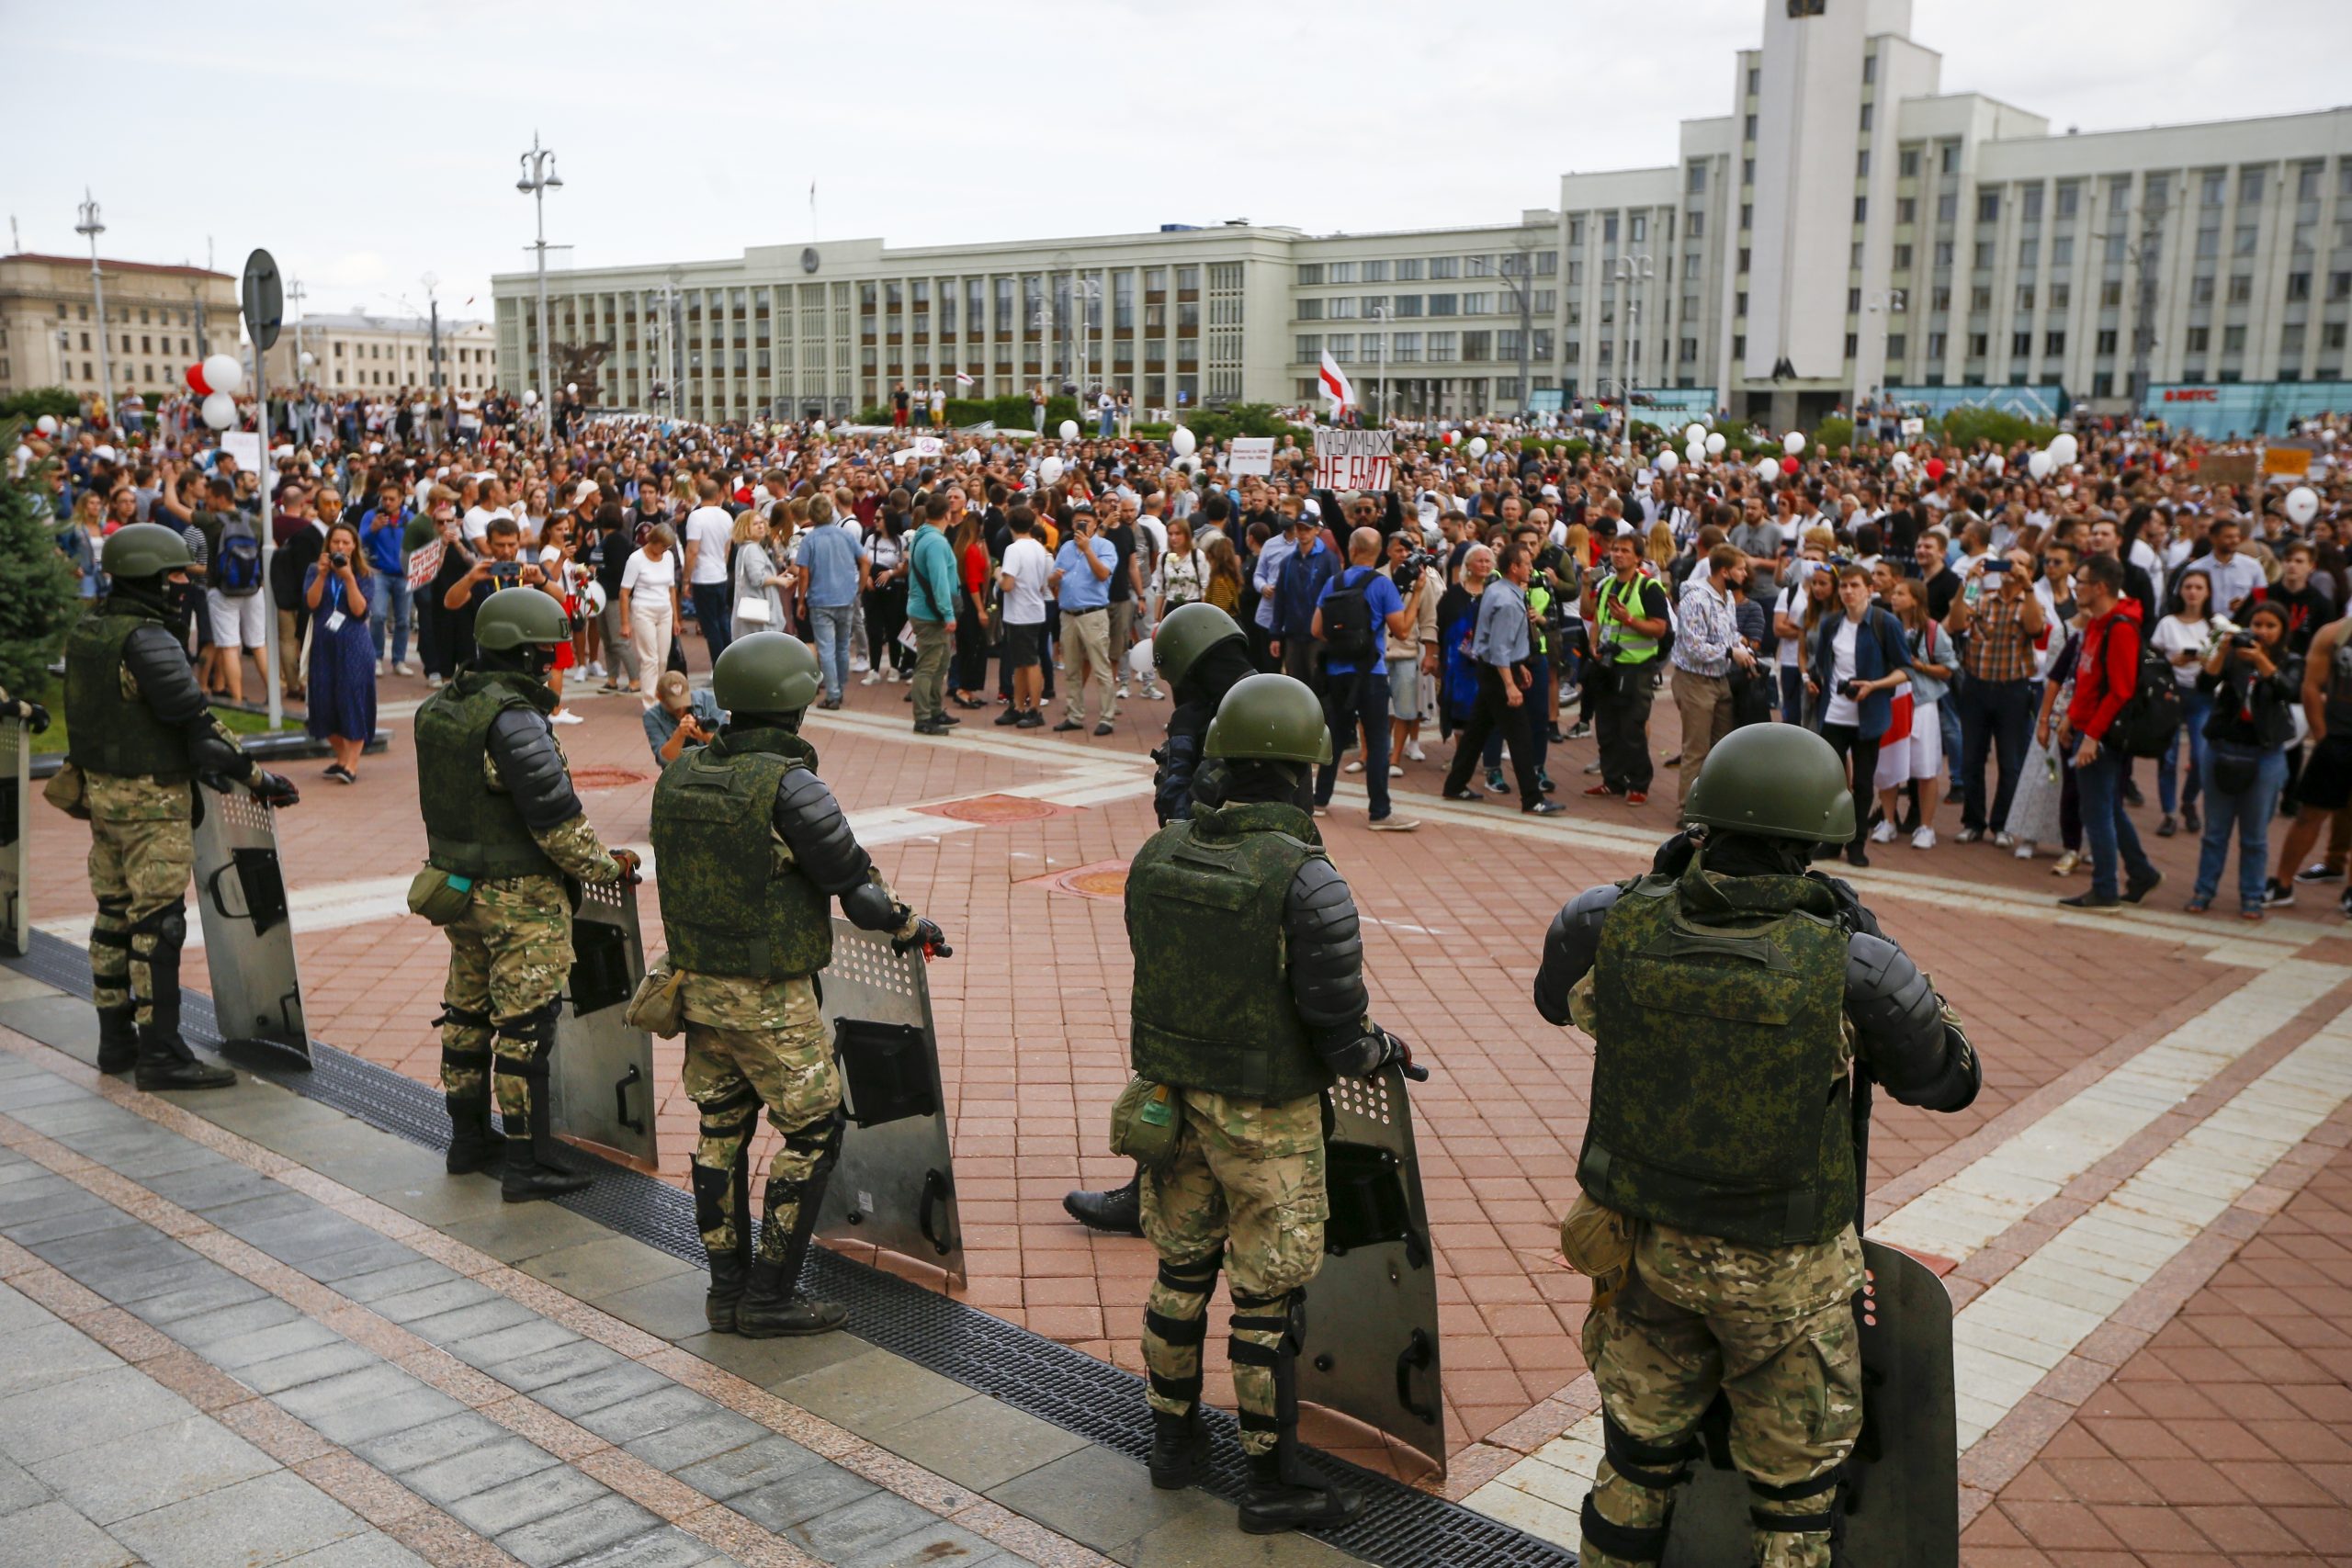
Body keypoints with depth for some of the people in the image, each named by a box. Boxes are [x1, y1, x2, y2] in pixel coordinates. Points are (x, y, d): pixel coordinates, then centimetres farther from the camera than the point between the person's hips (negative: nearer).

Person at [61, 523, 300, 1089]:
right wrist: (259, 778, -14)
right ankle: (160, 1054, -2)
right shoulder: (146, 641, -20)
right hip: (151, 799, -9)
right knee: (157, 923, -5)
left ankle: (116, 1041, 25)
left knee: (115, 914, 15)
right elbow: (195, 720, -20)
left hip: (101, 788, 9)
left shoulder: (87, 632, 9)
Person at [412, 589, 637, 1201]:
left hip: (459, 889, 9)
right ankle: (526, 1164, 5)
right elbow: (556, 817, -21)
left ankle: (468, 1138, 32)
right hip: (520, 899, -9)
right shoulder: (514, 721, -22)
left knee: (468, 1012, 19)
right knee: (524, 1026, -2)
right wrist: (607, 866, -7)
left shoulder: (437, 709, 6)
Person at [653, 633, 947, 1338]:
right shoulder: (789, 784, -20)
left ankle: (728, 1287, 25)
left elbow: (682, 875, 11)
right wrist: (909, 927, 3)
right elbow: (853, 877, -14)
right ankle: (770, 1295, 10)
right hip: (771, 1000, -7)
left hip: (698, 984, 7)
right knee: (811, 1134, 6)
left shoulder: (679, 776, 1)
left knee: (720, 1133, 16)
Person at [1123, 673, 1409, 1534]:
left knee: (1181, 1275, 21)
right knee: (1268, 1302, 9)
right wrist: (1388, 1050, 2)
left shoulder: (1156, 856, -6)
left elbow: (1157, 976, 6)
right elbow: (1339, 1033, -20)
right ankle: (1272, 1481, 23)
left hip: (1173, 1100, 5)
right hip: (1267, 1122, -5)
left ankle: (1174, 1438, 38)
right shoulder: (1306, 880, -23)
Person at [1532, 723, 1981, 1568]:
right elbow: (1949, 1079, -4)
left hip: (1647, 1245, 3)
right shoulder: (1850, 966, -23)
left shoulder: (1610, 927, -17)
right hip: (1783, 1273, -2)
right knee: (1794, 1496, 18)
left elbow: (1556, 997, 8)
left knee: (1637, 1463, 24)